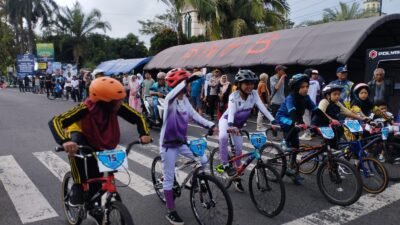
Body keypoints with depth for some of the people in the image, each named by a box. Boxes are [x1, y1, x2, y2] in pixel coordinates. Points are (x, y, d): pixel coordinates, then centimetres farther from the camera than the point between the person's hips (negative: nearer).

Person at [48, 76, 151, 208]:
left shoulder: (117, 107, -26)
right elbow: (55, 121, -43)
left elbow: (138, 118, -14)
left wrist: (144, 134, -32)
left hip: (99, 147, 4)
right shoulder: (86, 108, -37)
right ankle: (77, 187, -19)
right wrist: (65, 141, -60)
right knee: (75, 148, -40)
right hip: (82, 138, -4)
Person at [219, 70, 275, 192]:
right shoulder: (234, 96, -29)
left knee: (239, 149, 5)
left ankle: (237, 176, 24)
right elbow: (231, 111, -44)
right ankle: (226, 165, -22)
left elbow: (262, 108, -26)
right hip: (226, 120, -4)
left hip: (239, 124, 4)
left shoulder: (254, 94, -18)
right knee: (223, 137, -37)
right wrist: (231, 126, -63)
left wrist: (273, 121, -39)